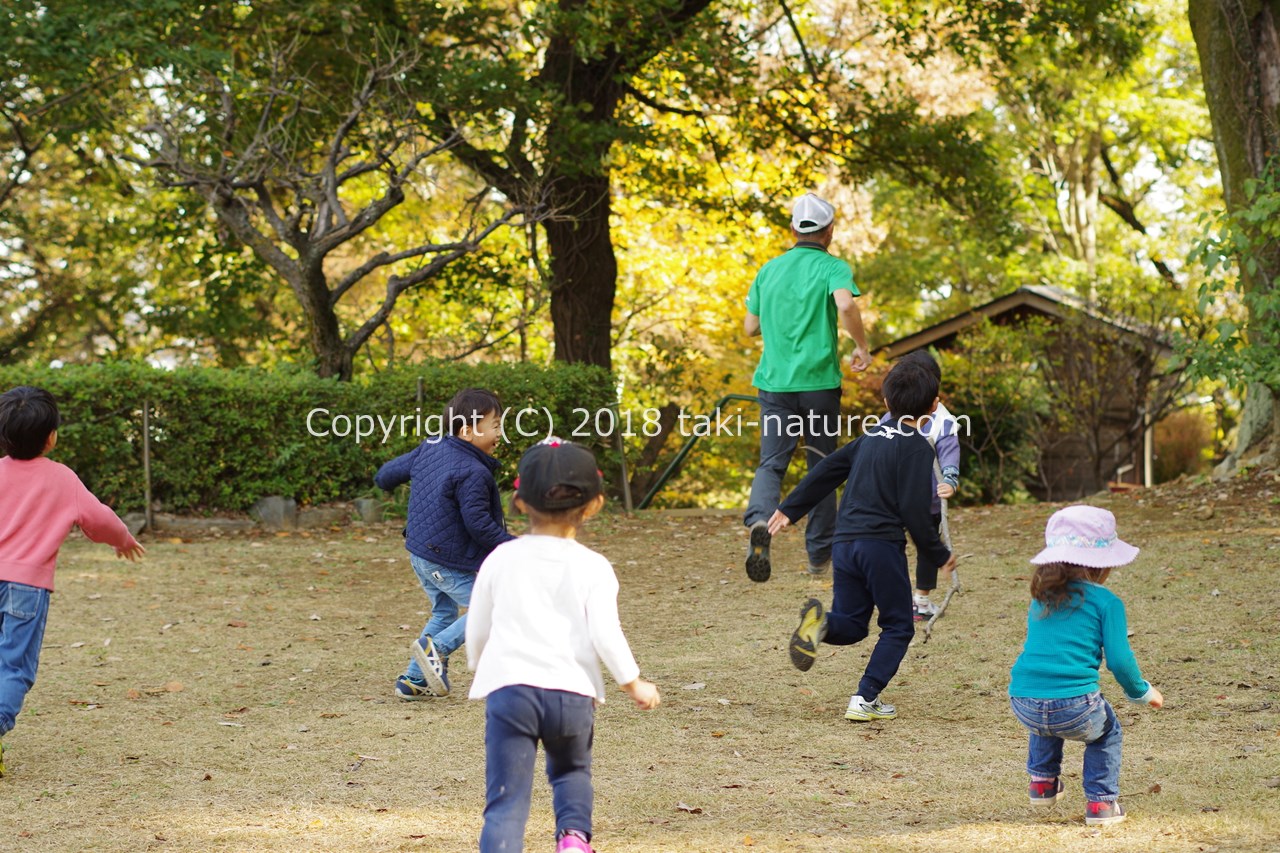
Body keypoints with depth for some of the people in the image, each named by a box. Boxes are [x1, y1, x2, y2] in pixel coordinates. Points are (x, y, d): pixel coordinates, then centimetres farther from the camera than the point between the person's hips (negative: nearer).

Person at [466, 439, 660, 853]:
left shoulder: (501, 559, 7)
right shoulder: (592, 567, 2)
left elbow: (477, 630, 14)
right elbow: (605, 634, -6)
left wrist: (479, 666, 34)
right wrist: (634, 684, 7)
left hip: (508, 686, -1)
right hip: (573, 693, 1)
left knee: (505, 798, -4)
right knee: (572, 770, 29)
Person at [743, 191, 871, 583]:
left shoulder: (769, 270, 11)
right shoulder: (832, 267, -4)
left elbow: (750, 326, 15)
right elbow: (845, 304, -24)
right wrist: (861, 347, -11)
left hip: (774, 381, 3)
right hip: (819, 381, -3)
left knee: (771, 463, -2)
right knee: (821, 466, 11)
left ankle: (759, 521, -32)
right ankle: (820, 552, 18)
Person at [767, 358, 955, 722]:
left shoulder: (873, 436, 15)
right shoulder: (917, 447, -6)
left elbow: (826, 471, 18)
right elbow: (913, 510, -11)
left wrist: (790, 510, 25)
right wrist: (939, 555, 0)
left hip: (844, 543, 6)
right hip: (883, 544, -6)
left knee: (850, 626, 15)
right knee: (898, 626, 9)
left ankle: (819, 621, -19)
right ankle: (865, 699, -2)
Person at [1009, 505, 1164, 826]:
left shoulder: (1040, 599, 17)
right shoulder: (1106, 602, 1)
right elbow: (1119, 659, -1)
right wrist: (1143, 692, 17)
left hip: (1023, 704, 5)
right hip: (1075, 707, -5)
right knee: (1107, 731, 27)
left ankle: (1042, 781, 35)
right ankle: (1101, 801, 17)